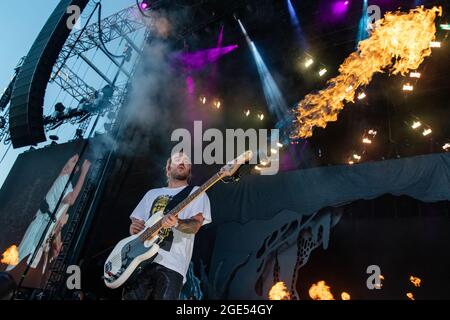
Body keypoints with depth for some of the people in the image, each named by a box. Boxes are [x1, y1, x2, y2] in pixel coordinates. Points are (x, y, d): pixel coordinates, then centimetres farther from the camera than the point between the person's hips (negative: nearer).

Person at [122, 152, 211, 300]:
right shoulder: (152, 193, 22)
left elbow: (195, 225, -8)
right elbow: (135, 222, 22)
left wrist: (176, 223, -30)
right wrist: (134, 228, -2)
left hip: (171, 264, -3)